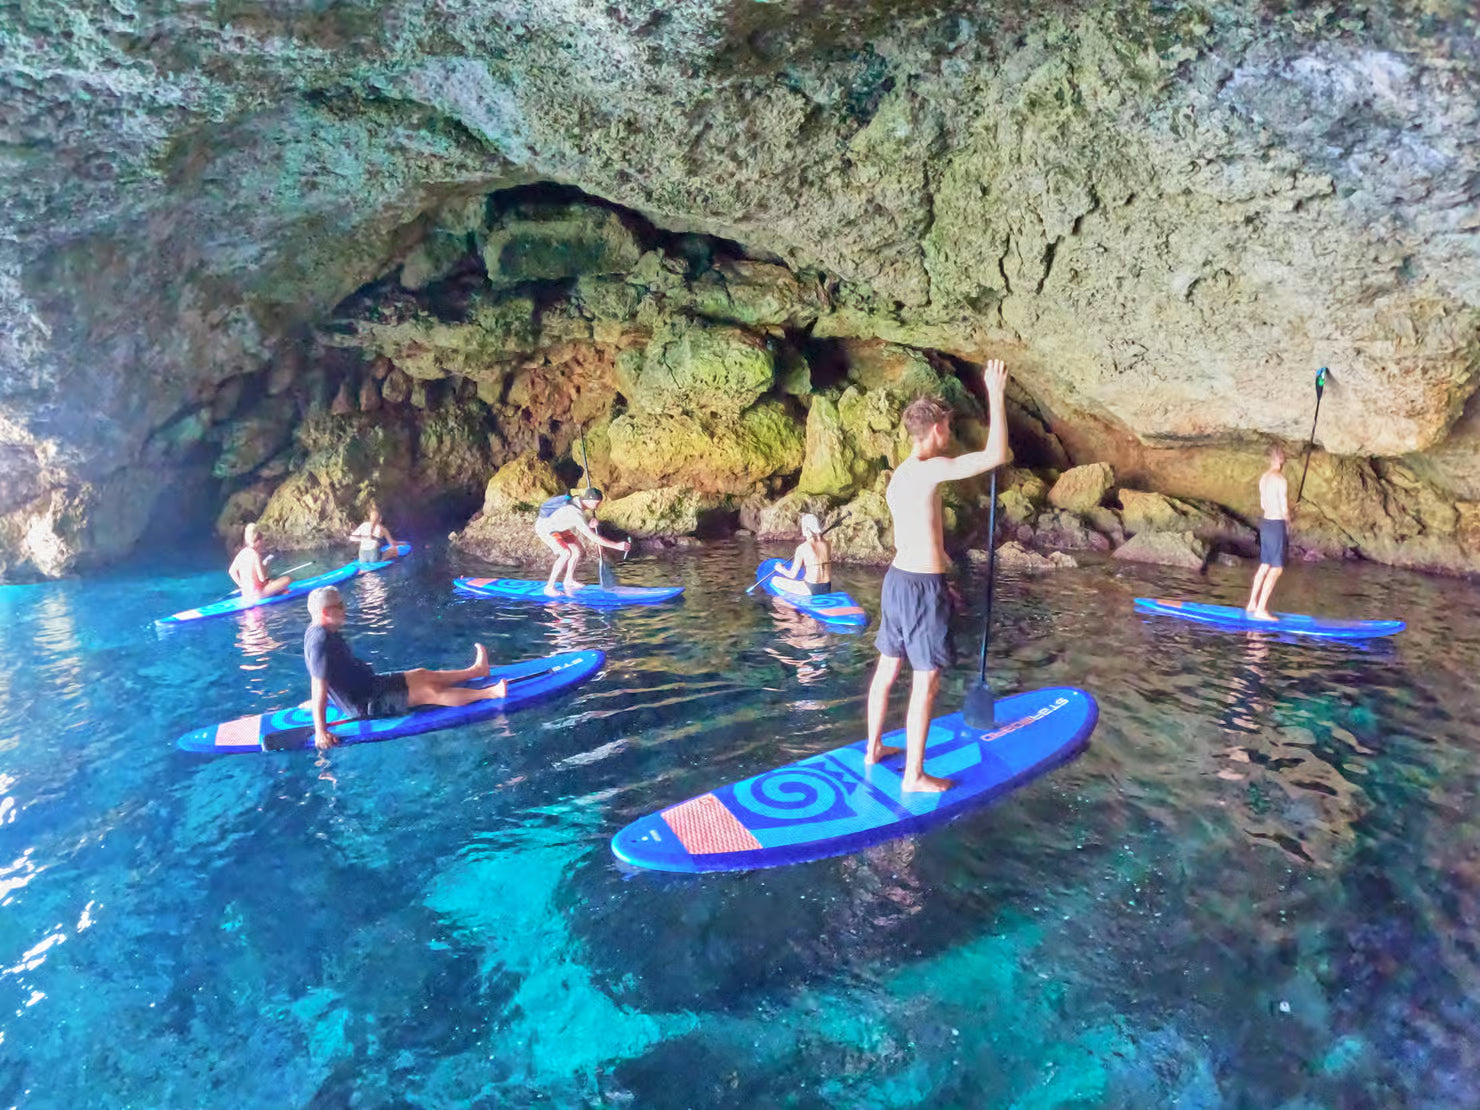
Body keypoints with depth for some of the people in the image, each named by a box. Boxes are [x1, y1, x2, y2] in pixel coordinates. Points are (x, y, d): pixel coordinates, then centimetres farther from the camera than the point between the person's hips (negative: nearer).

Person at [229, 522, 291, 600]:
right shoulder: (255, 555, -16)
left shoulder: (242, 552, 7)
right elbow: (262, 578, -17)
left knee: (271, 581, 34)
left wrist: (242, 585, 14)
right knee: (287, 579, -9)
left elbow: (231, 571, 10)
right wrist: (265, 564, -1)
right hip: (256, 595, -9)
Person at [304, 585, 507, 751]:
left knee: (423, 675, 15)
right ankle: (490, 693, -8)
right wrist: (320, 731, -30)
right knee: (430, 692, -11)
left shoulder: (325, 633, 5)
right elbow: (318, 687, -29)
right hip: (366, 705, -10)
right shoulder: (320, 642, -27)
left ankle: (477, 670, 27)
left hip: (367, 684, 10)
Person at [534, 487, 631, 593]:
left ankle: (569, 580, 21)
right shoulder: (576, 514, -34)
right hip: (544, 528, -10)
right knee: (566, 553, -23)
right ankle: (549, 587, -16)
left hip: (555, 526, 10)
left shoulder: (577, 499, -8)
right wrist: (617, 545, -36)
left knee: (577, 548, 10)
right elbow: (593, 537, -36)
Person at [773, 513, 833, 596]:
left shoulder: (802, 548, -14)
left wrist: (781, 569, 11)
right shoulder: (827, 543, 1)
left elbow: (792, 575, -9)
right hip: (827, 589, 6)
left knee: (776, 580, 4)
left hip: (811, 590, -6)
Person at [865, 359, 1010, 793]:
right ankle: (914, 776, 13)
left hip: (897, 578, 9)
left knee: (887, 669, 18)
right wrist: (995, 394, -13)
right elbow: (996, 455, -22)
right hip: (923, 588, -9)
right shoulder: (931, 469, -18)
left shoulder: (899, 475, 12)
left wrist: (940, 576, 25)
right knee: (925, 684, 2)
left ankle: (874, 748, 33)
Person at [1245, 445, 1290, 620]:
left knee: (1264, 565, 17)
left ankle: (1252, 604, 24)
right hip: (1277, 525, -8)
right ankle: (1261, 609, -5)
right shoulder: (1281, 480, -16)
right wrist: (1287, 521, 4)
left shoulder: (1264, 477, 8)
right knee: (1276, 569, -4)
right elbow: (1285, 509, -15)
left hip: (1266, 522, 8)